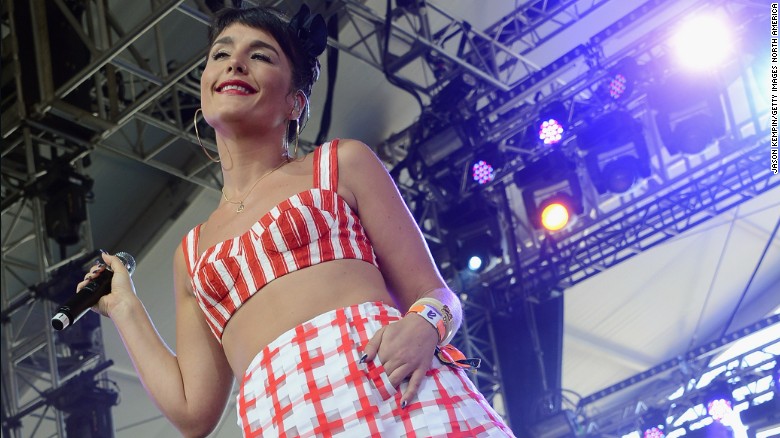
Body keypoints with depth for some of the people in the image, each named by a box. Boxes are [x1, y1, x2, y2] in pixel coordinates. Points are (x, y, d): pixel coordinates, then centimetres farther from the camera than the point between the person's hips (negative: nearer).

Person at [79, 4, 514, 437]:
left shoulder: (343, 164, 15)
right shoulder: (192, 254, 23)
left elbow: (434, 294, 12)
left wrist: (423, 326, -11)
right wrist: (124, 306, 27)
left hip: (395, 393, -1)